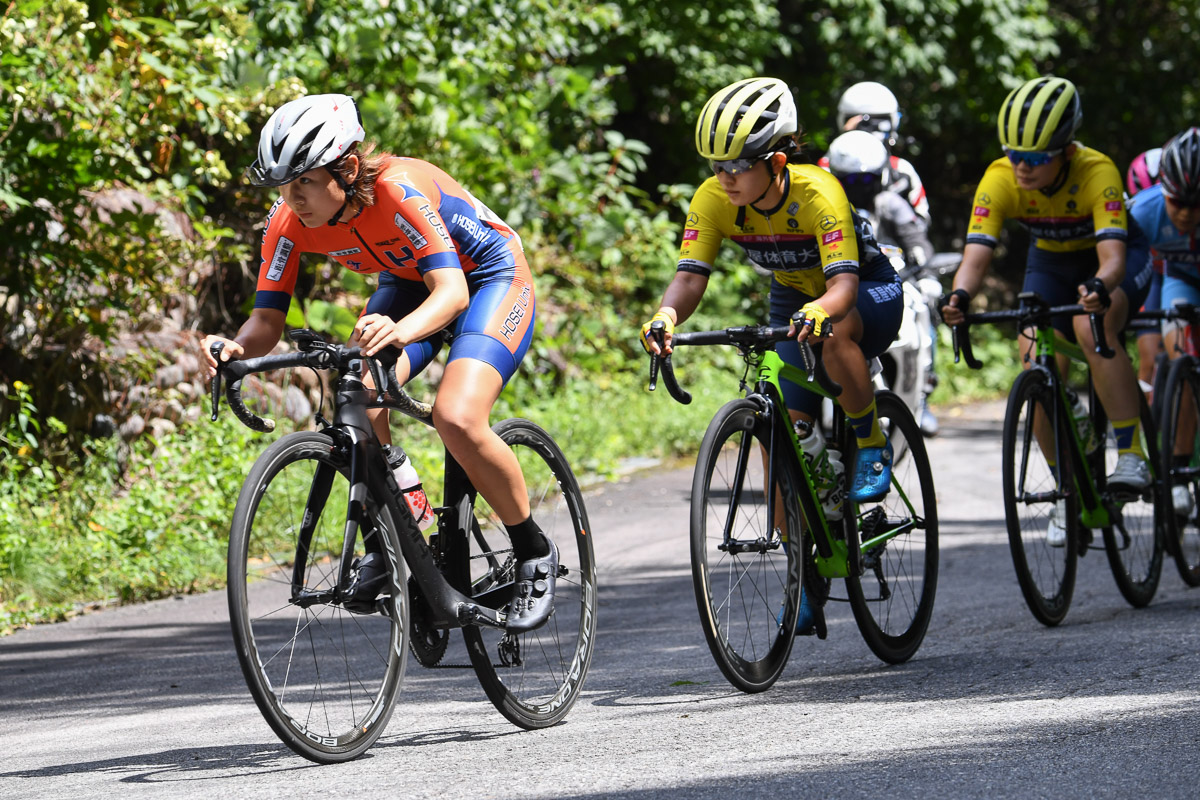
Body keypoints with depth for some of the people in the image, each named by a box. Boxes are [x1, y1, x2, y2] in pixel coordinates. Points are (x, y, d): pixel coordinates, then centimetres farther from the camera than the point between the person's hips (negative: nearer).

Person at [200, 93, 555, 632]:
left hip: (489, 279, -6)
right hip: (408, 283, 6)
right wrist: (239, 347, -41)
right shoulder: (290, 221, -20)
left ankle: (535, 555, -5)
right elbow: (268, 318, -17)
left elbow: (451, 290, -44)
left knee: (456, 418, -28)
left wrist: (400, 332, -65)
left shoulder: (398, 190, -37)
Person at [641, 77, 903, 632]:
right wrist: (666, 315, -50)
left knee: (833, 333, -41)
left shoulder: (817, 194, -34)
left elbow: (843, 283, -44)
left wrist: (818, 311, -66)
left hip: (868, 292, -5)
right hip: (792, 301, 5)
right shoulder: (713, 200, -21)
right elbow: (691, 275, -28)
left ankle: (872, 446, -17)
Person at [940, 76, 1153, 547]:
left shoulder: (1096, 173, -35)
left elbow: (1112, 255, -45)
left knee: (1091, 328, -35)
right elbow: (976, 254, -34)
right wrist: (959, 297, -56)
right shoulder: (1000, 180, -27)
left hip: (1117, 258, -4)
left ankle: (1131, 455, -27)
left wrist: (1098, 289, -67)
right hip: (1052, 262, 4)